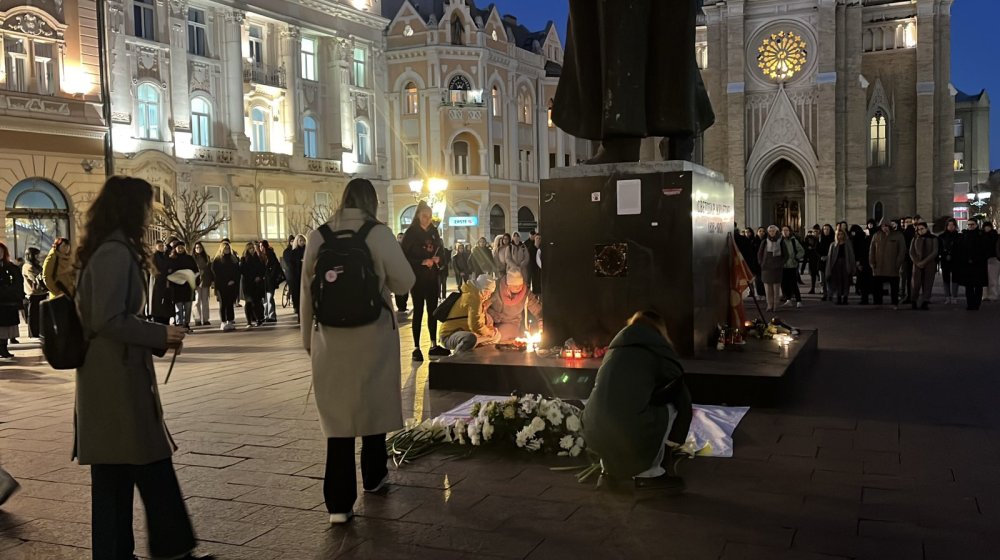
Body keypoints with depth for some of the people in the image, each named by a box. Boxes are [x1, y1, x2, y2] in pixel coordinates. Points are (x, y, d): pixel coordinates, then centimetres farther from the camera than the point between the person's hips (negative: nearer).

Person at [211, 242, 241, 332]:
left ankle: (230, 322, 6)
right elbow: (215, 274, -2)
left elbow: (237, 272, 9)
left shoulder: (234, 259, 14)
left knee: (230, 304, 3)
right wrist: (226, 282, -9)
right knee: (223, 304, -4)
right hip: (221, 286, -3)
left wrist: (233, 280, -7)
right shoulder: (217, 260, 4)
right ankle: (223, 323, -4)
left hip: (232, 286, 3)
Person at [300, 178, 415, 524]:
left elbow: (306, 290, 3)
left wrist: (307, 336, 13)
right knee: (374, 404, 18)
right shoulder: (377, 233, -10)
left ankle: (339, 502, 3)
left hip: (331, 337, 2)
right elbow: (405, 281, -8)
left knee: (337, 413, 6)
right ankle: (373, 477, 36)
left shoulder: (318, 237, -1)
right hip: (373, 334, -2)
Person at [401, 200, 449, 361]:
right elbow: (405, 255, -10)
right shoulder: (411, 233, -5)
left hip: (432, 277, 5)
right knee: (418, 311, -4)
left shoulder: (434, 232, 11)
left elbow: (440, 251, 19)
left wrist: (438, 259, -3)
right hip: (417, 277, -5)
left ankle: (434, 345, 14)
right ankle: (416, 348, 1)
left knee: (433, 310, 7)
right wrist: (422, 262, -19)